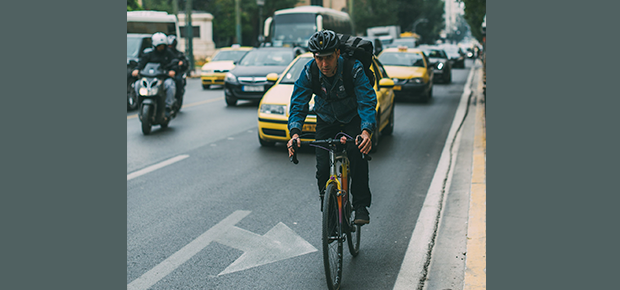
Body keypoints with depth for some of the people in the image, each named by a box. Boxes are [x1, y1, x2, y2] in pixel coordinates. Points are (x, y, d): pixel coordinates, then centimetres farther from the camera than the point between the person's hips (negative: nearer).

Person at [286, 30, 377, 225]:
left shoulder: (354, 69, -29)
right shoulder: (309, 72, -22)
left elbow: (367, 102, -35)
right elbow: (298, 104, -24)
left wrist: (366, 131, -53)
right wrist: (295, 132, -42)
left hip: (353, 119, -2)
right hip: (326, 121, 2)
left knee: (358, 155, -25)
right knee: (323, 168, -12)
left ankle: (361, 205, -10)